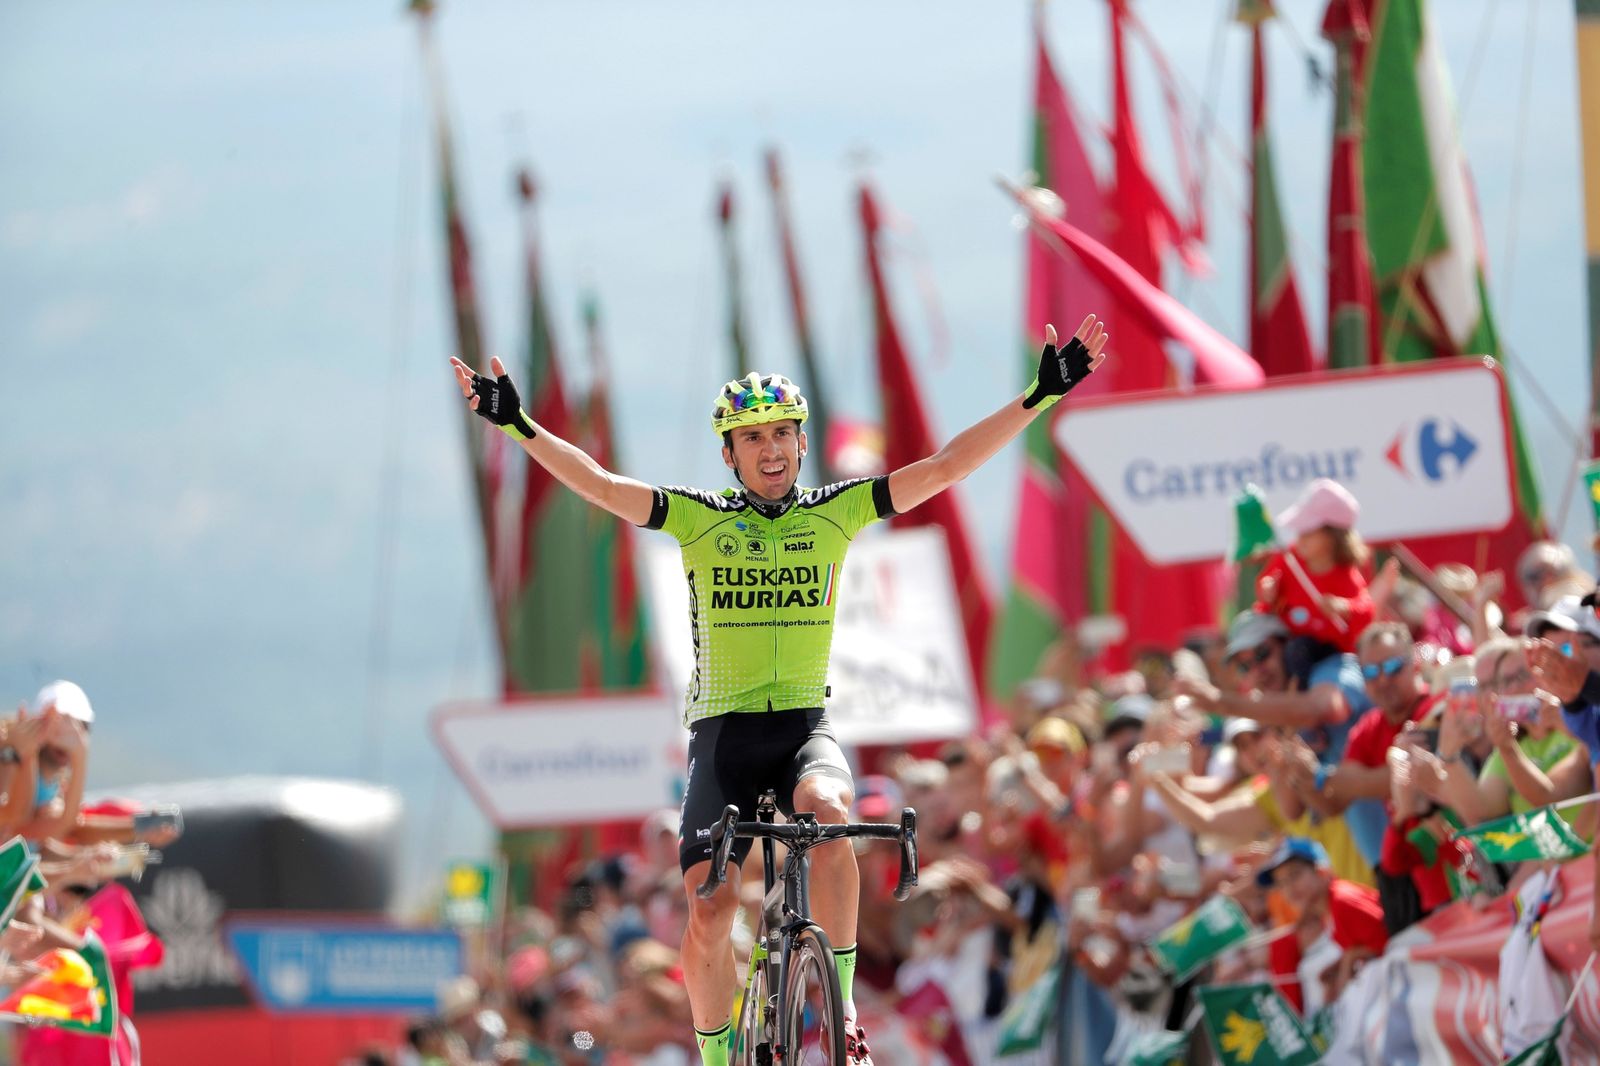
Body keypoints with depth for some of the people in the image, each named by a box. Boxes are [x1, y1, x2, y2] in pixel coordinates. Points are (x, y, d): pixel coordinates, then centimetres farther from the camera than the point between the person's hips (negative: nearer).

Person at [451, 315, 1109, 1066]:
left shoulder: (836, 514, 5)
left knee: (827, 810, -34)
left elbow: (945, 467, 0)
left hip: (805, 727, 0)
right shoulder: (698, 520, 2)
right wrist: (517, 425, -18)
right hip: (723, 731, 0)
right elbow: (596, 484, -7)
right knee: (709, 910, -12)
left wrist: (1041, 395, -6)